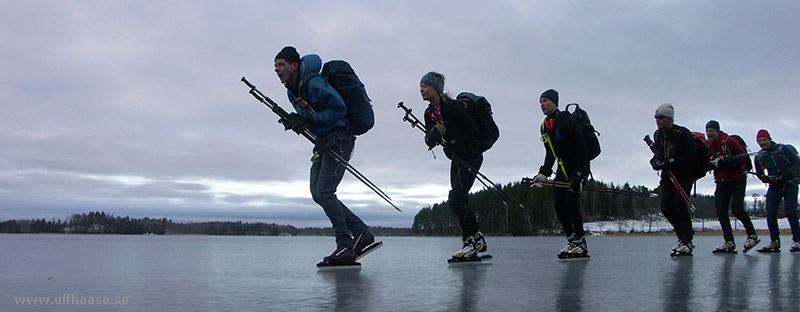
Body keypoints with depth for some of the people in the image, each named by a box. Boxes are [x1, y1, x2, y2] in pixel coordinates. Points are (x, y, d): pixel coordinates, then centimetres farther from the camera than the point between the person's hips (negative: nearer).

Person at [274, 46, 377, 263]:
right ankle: (362, 234, 8)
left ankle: (345, 247, -9)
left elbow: (339, 109, -19)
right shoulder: (292, 91, 12)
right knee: (318, 194, 3)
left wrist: (309, 119, -23)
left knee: (324, 192, -17)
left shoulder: (314, 84, -17)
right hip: (322, 144, 10)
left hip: (339, 140, -10)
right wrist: (296, 121, -2)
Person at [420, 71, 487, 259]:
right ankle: (478, 238, 24)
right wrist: (434, 134, -22)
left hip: (471, 156, -8)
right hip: (457, 158, 8)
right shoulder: (429, 112, 4)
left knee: (456, 199, -16)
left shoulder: (453, 107, -20)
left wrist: (455, 144, -27)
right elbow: (429, 140, 0)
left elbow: (474, 131, -19)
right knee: (460, 201, 10)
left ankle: (470, 242, -7)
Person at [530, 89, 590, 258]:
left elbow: (581, 148, -22)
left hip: (578, 167, -8)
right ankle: (572, 241, 10)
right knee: (558, 204, 0)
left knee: (570, 202, -17)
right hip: (562, 168, 8)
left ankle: (581, 245, -8)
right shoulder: (545, 127, 8)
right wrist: (544, 173, 2)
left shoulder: (567, 121, -18)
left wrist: (579, 176, -27)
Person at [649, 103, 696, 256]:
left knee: (680, 208, -14)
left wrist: (671, 162, -27)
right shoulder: (658, 134, 6)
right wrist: (656, 161, -1)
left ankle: (687, 243, -7)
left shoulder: (682, 134, -16)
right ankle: (683, 237, 17)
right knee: (666, 208, -1)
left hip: (683, 176, -7)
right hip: (667, 176, 7)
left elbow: (690, 157, -18)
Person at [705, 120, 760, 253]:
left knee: (736, 209, -14)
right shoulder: (708, 146, 2)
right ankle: (729, 243, -5)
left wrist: (732, 162, -29)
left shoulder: (730, 141, -14)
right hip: (722, 181, 5)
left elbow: (745, 158, -13)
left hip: (738, 179, -5)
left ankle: (752, 235, 8)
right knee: (720, 210, -6)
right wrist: (715, 163, -16)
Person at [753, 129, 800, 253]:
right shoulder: (759, 157, 2)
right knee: (770, 213, -6)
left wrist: (789, 174, -23)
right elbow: (759, 173, 13)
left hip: (790, 184, -4)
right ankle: (775, 243, 0)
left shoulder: (784, 149, -9)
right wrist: (766, 179, -9)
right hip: (774, 185, 4)